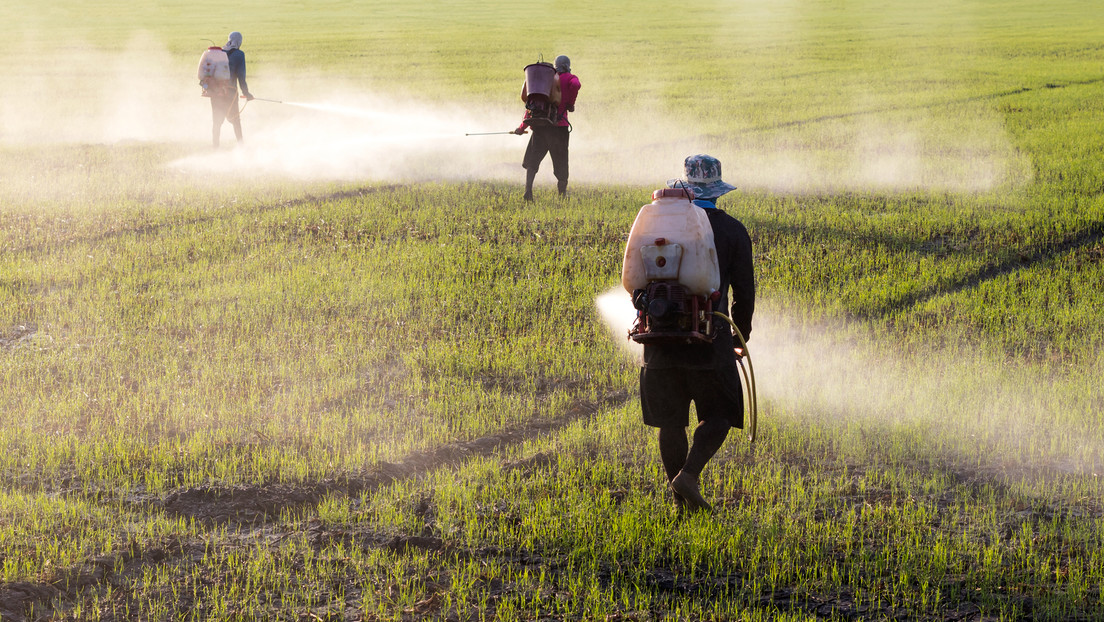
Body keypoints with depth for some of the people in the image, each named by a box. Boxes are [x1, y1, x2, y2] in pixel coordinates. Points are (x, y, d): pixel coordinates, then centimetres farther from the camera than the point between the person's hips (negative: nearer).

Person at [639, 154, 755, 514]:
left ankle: (680, 499, 15)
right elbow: (744, 291, 3)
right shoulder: (732, 231, 0)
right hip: (708, 339, -3)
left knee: (671, 420, 11)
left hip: (661, 336, 3)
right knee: (717, 415, 9)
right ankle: (688, 474, -13)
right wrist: (741, 335, 17)